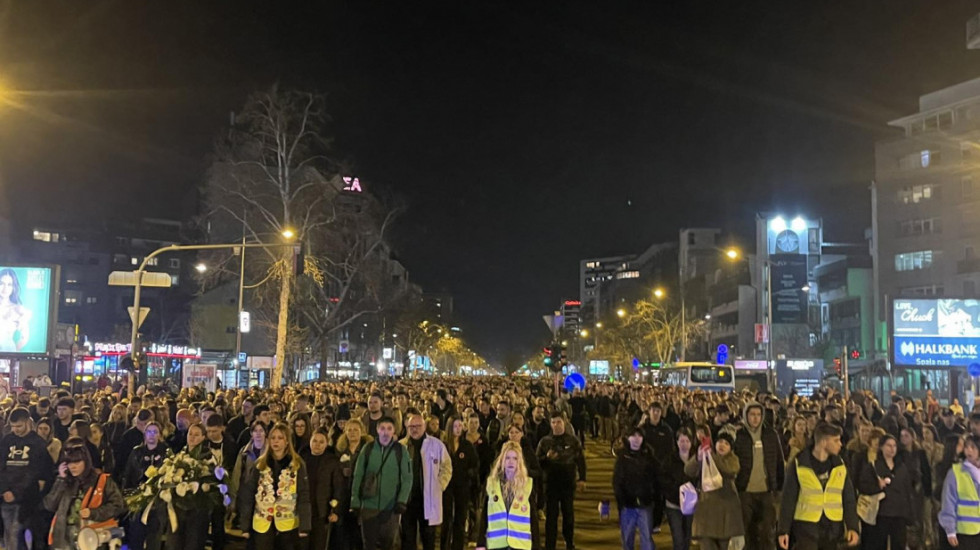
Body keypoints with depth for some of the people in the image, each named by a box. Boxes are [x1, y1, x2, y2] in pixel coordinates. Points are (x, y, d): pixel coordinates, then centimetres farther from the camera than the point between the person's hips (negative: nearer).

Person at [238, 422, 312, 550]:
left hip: (288, 525, -2)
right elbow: (248, 495, 4)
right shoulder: (260, 464, 5)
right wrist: (245, 525, -1)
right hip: (262, 525, 2)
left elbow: (303, 497, -5)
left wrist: (304, 526, -13)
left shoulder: (297, 465, -1)